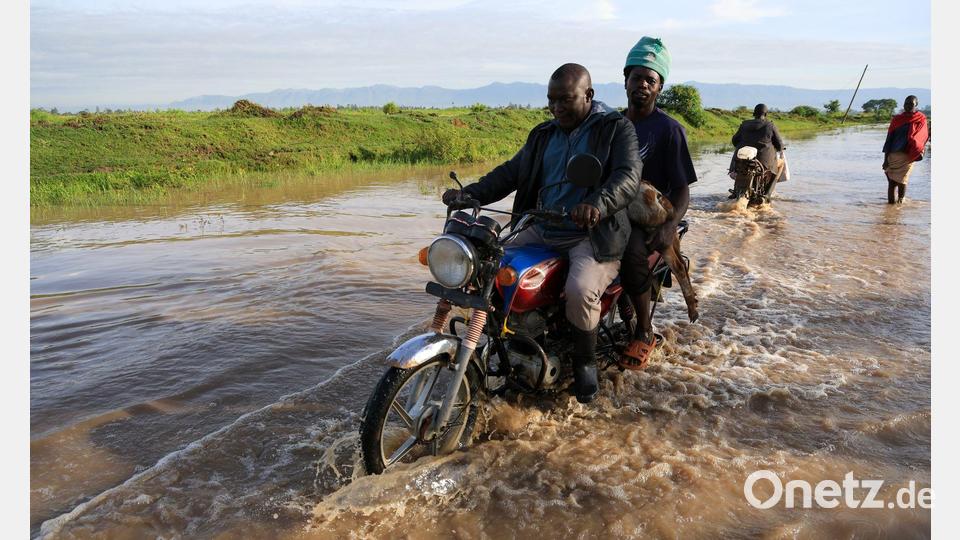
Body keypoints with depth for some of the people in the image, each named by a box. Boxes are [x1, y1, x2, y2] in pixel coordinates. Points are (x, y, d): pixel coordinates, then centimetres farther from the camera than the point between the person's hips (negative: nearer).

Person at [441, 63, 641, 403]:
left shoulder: (616, 129, -3)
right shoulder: (544, 135, 17)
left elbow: (628, 176, -18)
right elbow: (512, 171, 13)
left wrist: (598, 203, -40)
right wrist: (470, 194, -4)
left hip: (595, 234, -6)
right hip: (542, 229, 7)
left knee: (580, 291, -32)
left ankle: (585, 361, -4)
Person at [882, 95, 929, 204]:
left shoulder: (921, 119, 5)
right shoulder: (896, 119, 8)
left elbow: (922, 138, 5)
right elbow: (889, 139, 7)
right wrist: (885, 159, 3)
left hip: (908, 156, -2)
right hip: (893, 154, 2)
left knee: (901, 181, -2)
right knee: (891, 181, 3)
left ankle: (900, 201, 11)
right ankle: (890, 202, 12)